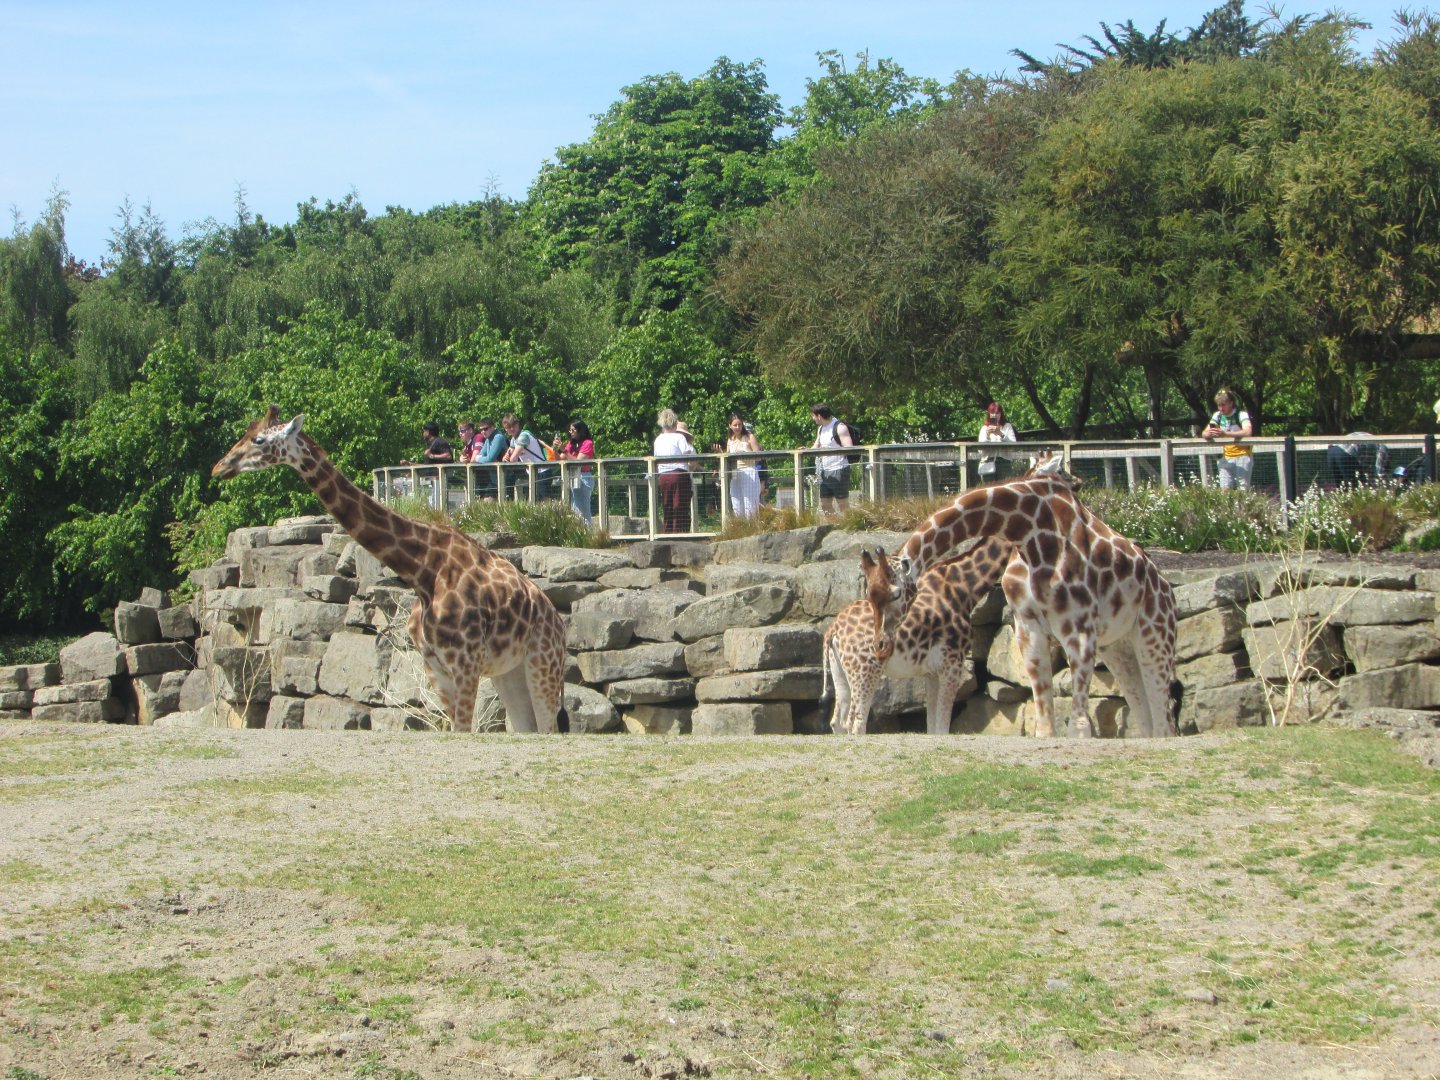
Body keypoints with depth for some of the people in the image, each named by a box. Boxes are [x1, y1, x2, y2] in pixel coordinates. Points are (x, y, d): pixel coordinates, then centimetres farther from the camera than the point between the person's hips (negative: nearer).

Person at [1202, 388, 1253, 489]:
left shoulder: (1241, 414, -9)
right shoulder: (1218, 416, 8)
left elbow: (1248, 432, -26)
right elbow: (1204, 434, 7)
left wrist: (1225, 434, -37)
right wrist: (1209, 434, -20)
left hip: (1242, 456, -5)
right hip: (1226, 458, 5)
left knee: (1243, 488, -12)